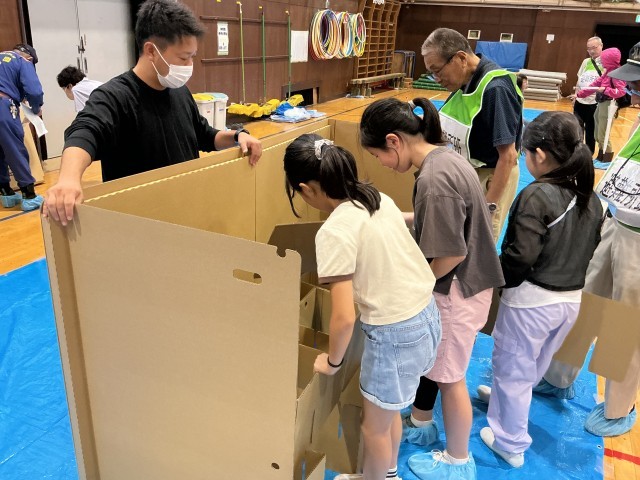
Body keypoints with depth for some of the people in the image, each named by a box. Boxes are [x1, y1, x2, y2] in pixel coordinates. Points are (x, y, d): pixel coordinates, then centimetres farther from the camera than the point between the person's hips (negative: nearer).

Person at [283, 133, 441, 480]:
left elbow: (344, 317, -22)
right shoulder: (378, 198, 1)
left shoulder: (334, 232, -23)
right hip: (426, 313, 9)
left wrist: (332, 361, -4)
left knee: (374, 424, 20)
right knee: (388, 411, 30)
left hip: (394, 332, -8)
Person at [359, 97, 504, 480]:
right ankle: (420, 425, 47)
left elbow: (452, 254, -26)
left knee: (449, 376, 10)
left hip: (457, 290, -9)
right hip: (456, 282, 9)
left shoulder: (434, 179, -29)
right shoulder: (442, 156, 0)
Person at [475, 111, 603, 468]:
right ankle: (506, 397, 53)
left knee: (513, 368, 12)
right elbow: (589, 250, 10)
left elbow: (521, 256, -26)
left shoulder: (537, 196, -22)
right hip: (572, 299, 8)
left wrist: (499, 279, -8)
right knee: (534, 364, 27)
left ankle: (511, 444, 27)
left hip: (532, 299, -7)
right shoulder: (592, 198, 1)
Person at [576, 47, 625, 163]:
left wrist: (605, 90, -26)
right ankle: (601, 157, 28)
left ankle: (608, 158, 11)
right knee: (598, 135, 16)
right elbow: (595, 84, 19)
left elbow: (621, 91, -22)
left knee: (602, 135, -2)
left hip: (608, 105, -9)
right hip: (601, 104, 9)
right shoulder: (607, 72, 11)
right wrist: (579, 93, 19)